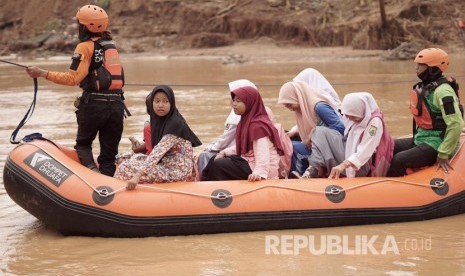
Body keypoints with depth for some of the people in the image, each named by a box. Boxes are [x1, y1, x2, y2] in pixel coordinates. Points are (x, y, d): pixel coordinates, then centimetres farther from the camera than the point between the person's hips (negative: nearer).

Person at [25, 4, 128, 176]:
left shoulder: (86, 47, -6)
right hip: (117, 105, 5)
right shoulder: (111, 45, 16)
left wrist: (42, 74, -14)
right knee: (109, 152, 10)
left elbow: (73, 78, -16)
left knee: (83, 143, 14)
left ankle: (92, 170, -10)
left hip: (95, 104, -5)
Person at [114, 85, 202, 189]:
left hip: (177, 171, -9)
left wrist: (138, 175, -38)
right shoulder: (158, 120, 7)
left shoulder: (175, 124, -20)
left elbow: (159, 152, -31)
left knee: (126, 169, -13)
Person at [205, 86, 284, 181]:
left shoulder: (258, 125, -21)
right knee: (214, 161, 13)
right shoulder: (247, 120, 9)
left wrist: (259, 173, -45)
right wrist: (224, 152, 8)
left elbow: (262, 153, -31)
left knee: (217, 166, -14)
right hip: (249, 161, 10)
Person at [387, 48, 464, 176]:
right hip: (420, 139, 10)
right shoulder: (424, 87, 11)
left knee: (399, 161, -27)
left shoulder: (443, 91, -19)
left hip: (436, 145, -10)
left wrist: (443, 154, -23)